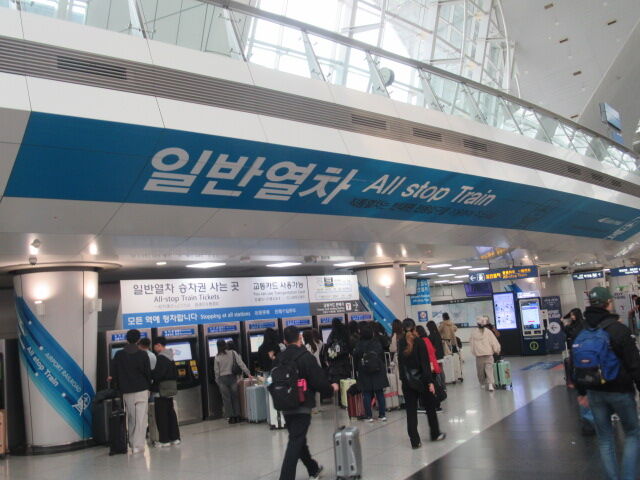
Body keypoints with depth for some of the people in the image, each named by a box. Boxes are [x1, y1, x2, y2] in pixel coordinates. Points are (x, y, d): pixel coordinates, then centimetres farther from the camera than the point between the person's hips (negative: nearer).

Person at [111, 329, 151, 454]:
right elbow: (148, 372, -2)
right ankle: (138, 445, -5)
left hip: (126, 392, 3)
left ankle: (132, 443, 22)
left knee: (130, 418, 15)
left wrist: (119, 388, 14)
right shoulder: (143, 354, -5)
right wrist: (148, 387, 11)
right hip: (141, 390, -3)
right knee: (141, 418, -1)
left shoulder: (119, 355, 1)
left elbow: (114, 373, 4)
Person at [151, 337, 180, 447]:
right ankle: (175, 437, 18)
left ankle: (164, 440, 1)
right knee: (171, 413, 13)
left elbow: (157, 374, -21)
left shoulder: (161, 358, -15)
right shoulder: (170, 357, 13)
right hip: (171, 389, 9)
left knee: (161, 415, -2)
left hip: (162, 390, -9)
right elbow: (175, 373, 18)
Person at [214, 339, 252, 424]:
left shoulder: (217, 357, -3)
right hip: (232, 377, 1)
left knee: (226, 398, 7)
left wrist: (218, 382, 11)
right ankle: (237, 416, 13)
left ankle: (231, 417, 9)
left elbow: (216, 371, 0)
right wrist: (248, 373, -3)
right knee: (235, 397, 11)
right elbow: (241, 364, -6)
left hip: (222, 379, -1)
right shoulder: (233, 353, -3)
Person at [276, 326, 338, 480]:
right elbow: (318, 380, -14)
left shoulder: (279, 359, 4)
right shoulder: (306, 357, -13)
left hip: (286, 407, 7)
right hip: (302, 406, -6)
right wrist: (331, 388, 5)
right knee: (295, 443, -5)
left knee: (298, 440, 20)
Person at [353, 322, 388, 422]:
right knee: (380, 393, 9)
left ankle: (369, 415, 4)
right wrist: (382, 368, 16)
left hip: (364, 373, -2)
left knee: (367, 394, 4)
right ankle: (382, 414, 12)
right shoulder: (377, 343, -3)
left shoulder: (359, 345, -10)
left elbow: (355, 360, -5)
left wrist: (358, 369, 11)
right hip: (378, 372, 2)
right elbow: (383, 356, 3)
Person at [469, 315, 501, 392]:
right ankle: (490, 384, -16)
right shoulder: (488, 332, -7)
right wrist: (497, 351, 8)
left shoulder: (474, 333, -1)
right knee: (489, 369, -2)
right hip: (488, 354, -2)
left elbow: (472, 344, 4)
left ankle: (482, 383, 27)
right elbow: (494, 342, -5)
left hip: (478, 355, 2)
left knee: (480, 370, 14)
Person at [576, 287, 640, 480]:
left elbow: (577, 366, 11)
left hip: (595, 392, 4)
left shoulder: (581, 333, 4)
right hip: (620, 391, -4)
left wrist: (581, 392, 18)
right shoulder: (619, 329, -14)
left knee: (605, 439, 13)